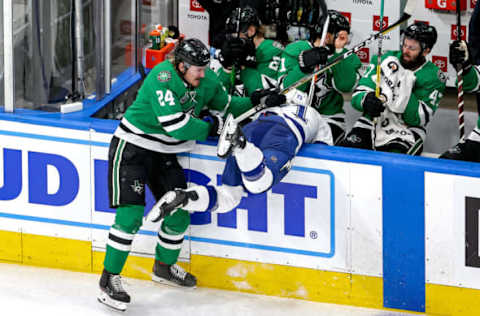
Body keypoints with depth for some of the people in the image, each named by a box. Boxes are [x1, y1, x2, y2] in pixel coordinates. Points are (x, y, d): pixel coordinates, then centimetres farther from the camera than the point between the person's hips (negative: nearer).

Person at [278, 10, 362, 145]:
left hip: (329, 116, 0)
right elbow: (286, 89, -16)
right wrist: (305, 64, -31)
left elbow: (345, 86, -20)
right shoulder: (295, 51, -4)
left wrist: (338, 52, -24)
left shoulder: (346, 58, 0)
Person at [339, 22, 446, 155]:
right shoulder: (385, 60, 4)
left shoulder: (434, 77, -4)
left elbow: (418, 119, -12)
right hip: (372, 122, 2)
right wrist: (367, 100, -24)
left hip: (406, 131, -2)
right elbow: (358, 94, 1)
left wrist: (404, 91, -24)